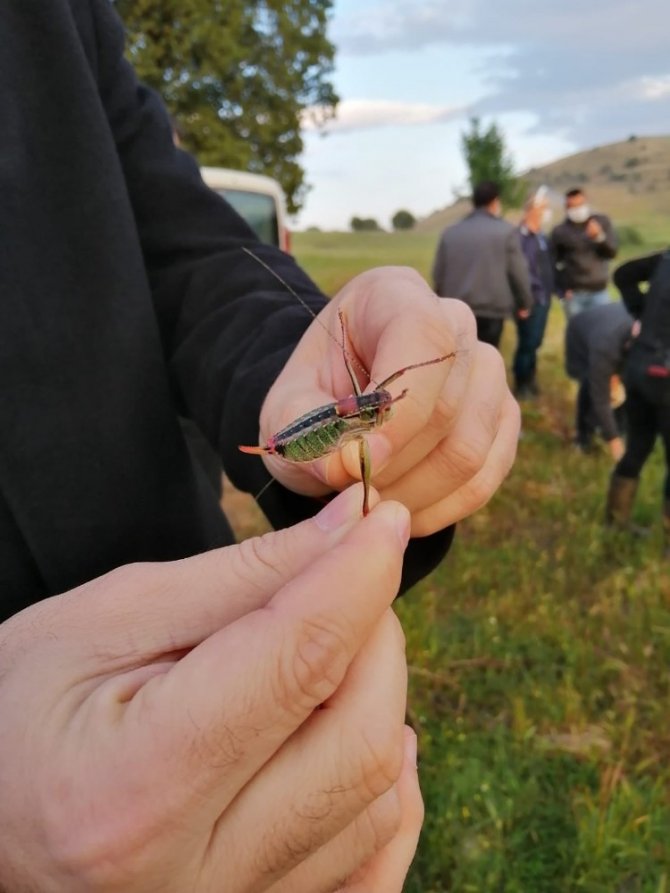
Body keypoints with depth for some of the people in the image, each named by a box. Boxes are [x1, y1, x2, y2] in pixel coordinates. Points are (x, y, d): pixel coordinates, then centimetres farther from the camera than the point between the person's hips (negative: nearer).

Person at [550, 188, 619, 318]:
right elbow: (554, 263, -2)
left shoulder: (602, 222, 7)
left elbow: (612, 252, 2)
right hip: (573, 293, -1)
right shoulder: (559, 231, 1)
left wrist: (600, 237, -17)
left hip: (599, 291, 1)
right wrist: (562, 290, -10)